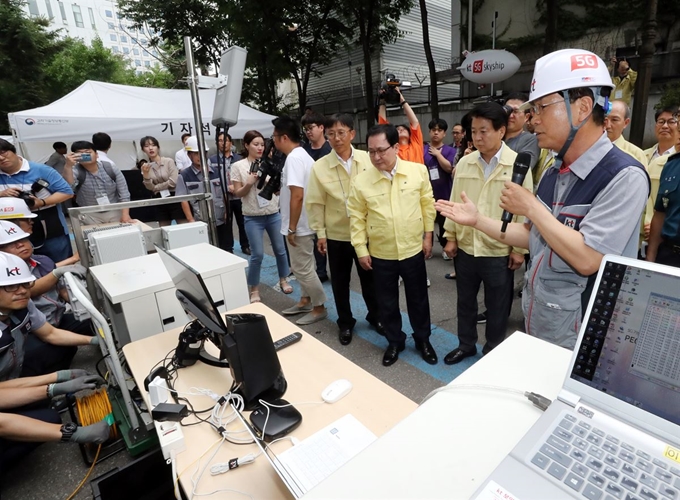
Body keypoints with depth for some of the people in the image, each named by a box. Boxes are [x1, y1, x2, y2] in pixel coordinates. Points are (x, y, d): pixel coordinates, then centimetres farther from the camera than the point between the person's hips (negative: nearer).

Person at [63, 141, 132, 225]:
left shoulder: (111, 169, -7)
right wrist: (68, 166, -45)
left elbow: (124, 194, -7)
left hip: (115, 212, 1)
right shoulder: (76, 171, -11)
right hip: (90, 216, -1)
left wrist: (125, 215, -16)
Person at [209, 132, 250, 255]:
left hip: (239, 197, 2)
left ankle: (245, 246, 27)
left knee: (242, 223, 11)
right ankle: (228, 249, 21)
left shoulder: (239, 158, 6)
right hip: (223, 198, -1)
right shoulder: (212, 160, -1)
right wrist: (227, 188, -15)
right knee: (227, 225, 8)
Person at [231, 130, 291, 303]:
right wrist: (249, 183, -18)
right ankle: (254, 289, 16)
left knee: (280, 250, 11)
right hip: (253, 217, -3)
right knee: (257, 254, -1)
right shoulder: (238, 166, -3)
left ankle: (283, 280, 31)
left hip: (274, 214, 3)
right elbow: (237, 193, -2)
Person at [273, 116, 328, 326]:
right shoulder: (301, 155, 12)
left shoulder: (293, 158, -20)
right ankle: (306, 301, 35)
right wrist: (280, 186, 19)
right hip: (302, 224, 10)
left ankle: (319, 308, 15)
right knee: (302, 267, 20)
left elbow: (297, 195, -27)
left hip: (299, 226, -10)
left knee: (303, 269, 1)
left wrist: (292, 227, -23)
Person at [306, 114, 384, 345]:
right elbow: (315, 203, -4)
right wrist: (320, 233, -4)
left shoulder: (368, 159, -4)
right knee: (340, 282, 13)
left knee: (369, 278, 15)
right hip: (336, 235, 0)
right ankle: (345, 323, 33)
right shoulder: (320, 167, -7)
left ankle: (375, 316, 38)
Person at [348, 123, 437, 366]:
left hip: (413, 249, 1)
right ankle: (395, 341, 37)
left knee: (418, 298, 16)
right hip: (381, 254, 0)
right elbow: (357, 217, -4)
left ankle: (423, 339, 39)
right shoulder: (361, 181, -10)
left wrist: (428, 236, 4)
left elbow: (427, 204, 3)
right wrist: (360, 249, -4)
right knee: (387, 302, 14)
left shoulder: (418, 171, -7)